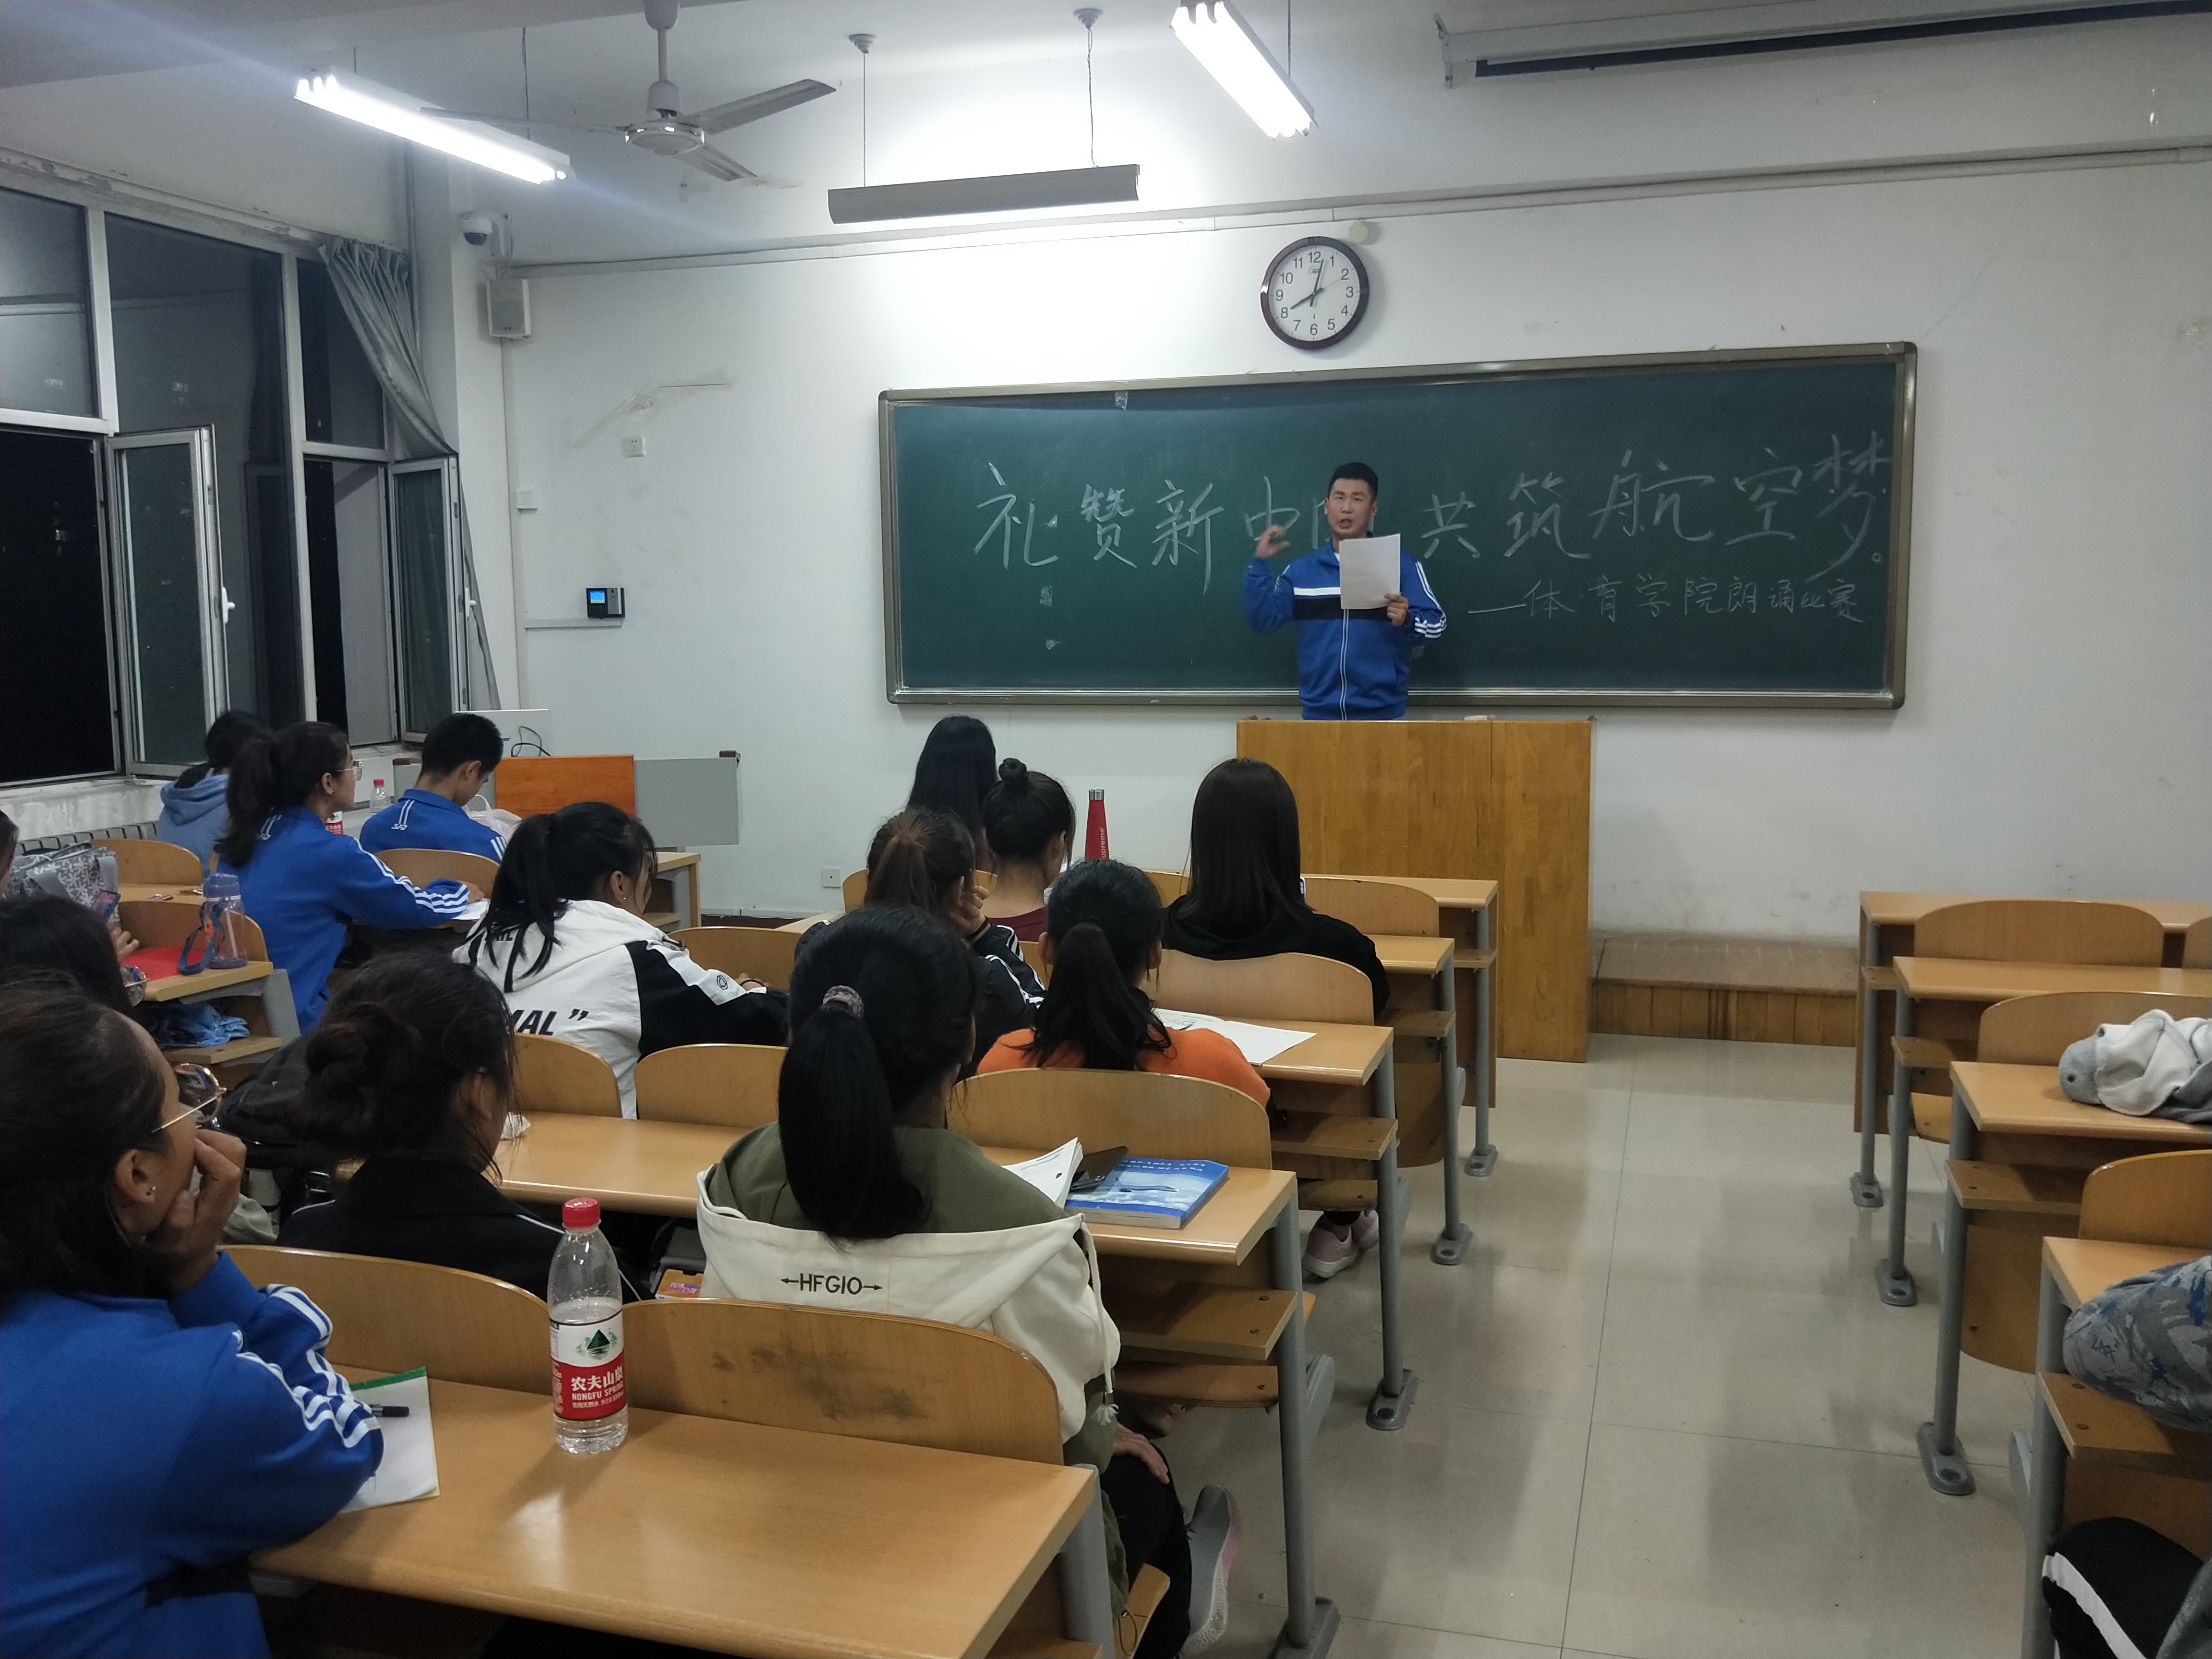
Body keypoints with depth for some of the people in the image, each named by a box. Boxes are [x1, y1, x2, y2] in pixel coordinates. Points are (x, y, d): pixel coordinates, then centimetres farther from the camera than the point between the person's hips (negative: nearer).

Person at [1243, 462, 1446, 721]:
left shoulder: (1402, 565, 0)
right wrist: (1260, 563, -4)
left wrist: (1407, 621, -25)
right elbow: (1263, 620, 4)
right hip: (1319, 714, 2)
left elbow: (1436, 624, -4)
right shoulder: (1302, 570, 9)